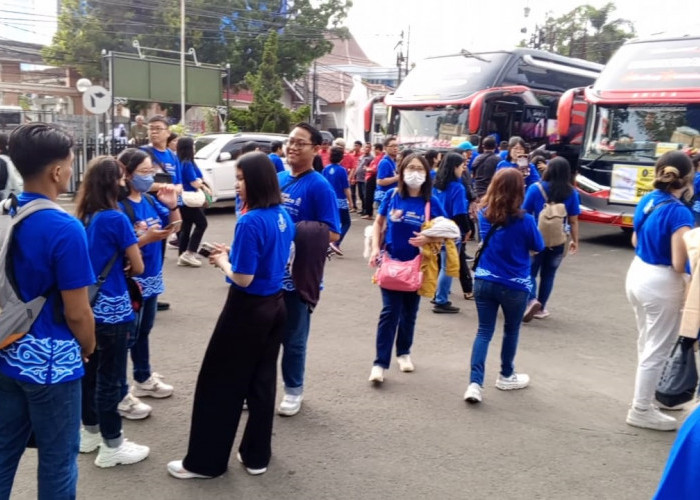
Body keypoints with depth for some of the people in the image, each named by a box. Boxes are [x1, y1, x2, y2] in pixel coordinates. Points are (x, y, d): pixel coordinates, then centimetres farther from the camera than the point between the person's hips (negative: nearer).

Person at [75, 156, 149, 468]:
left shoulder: (82, 218, 5)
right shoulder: (116, 219, -17)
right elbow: (138, 267, -11)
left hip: (87, 307, 8)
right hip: (112, 309, -8)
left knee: (90, 372, 19)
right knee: (109, 378, 2)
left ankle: (90, 432, 34)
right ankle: (112, 446, 13)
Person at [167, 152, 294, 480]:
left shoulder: (250, 221, -22)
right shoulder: (283, 216, 3)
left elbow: (242, 278, -22)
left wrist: (222, 261, -4)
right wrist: (233, 255, 9)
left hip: (247, 310, -8)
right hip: (274, 306, 8)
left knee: (220, 383, 6)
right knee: (262, 381, 16)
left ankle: (205, 461, 19)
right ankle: (257, 456, 27)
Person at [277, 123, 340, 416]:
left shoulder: (319, 186, -13)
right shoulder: (277, 179, 5)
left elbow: (332, 233, -17)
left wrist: (295, 235, -23)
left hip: (297, 273, -6)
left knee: (293, 336, 10)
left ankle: (294, 389, 29)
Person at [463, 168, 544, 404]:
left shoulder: (484, 214, -4)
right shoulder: (524, 220, -17)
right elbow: (538, 247, -1)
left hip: (483, 281, 3)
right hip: (514, 286, -3)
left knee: (484, 332, 7)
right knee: (511, 331, 19)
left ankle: (475, 383, -5)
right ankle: (506, 376, 36)